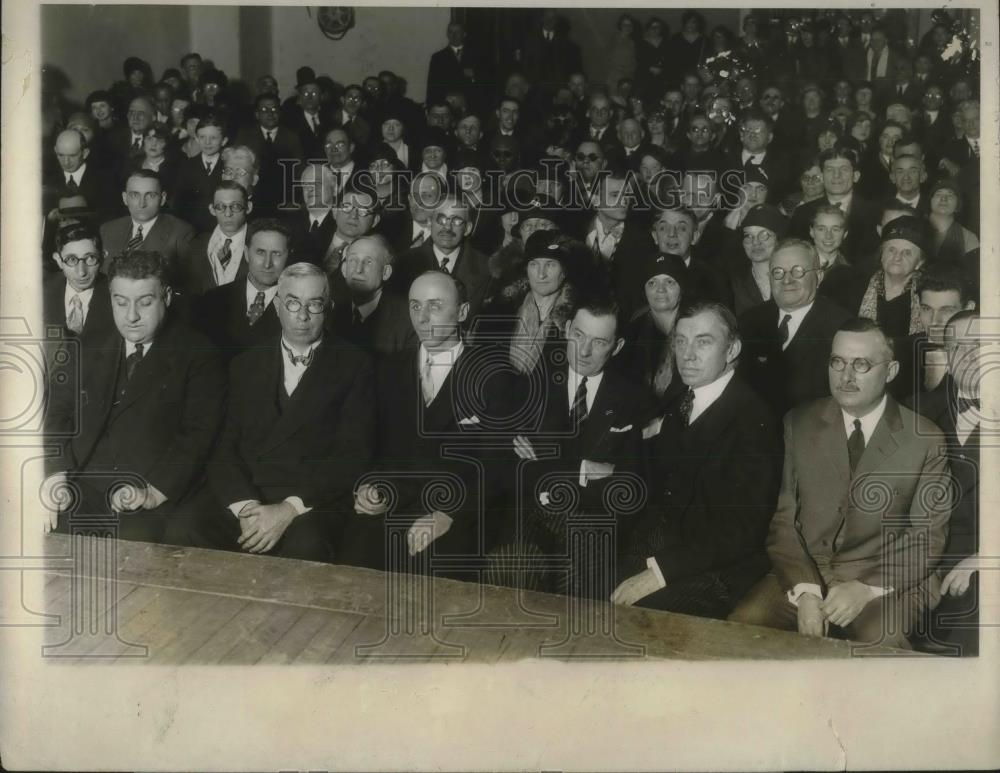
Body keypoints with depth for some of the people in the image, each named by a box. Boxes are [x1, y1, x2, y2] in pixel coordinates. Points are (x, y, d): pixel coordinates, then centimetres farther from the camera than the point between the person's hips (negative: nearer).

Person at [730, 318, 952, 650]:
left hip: (886, 582, -2)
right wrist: (805, 591, -13)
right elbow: (783, 518, 1)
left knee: (879, 641, -32)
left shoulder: (927, 441, 0)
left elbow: (926, 539, 0)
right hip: (803, 574, 2)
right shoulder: (799, 423, 4)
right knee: (741, 625, -23)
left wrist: (866, 588, -16)